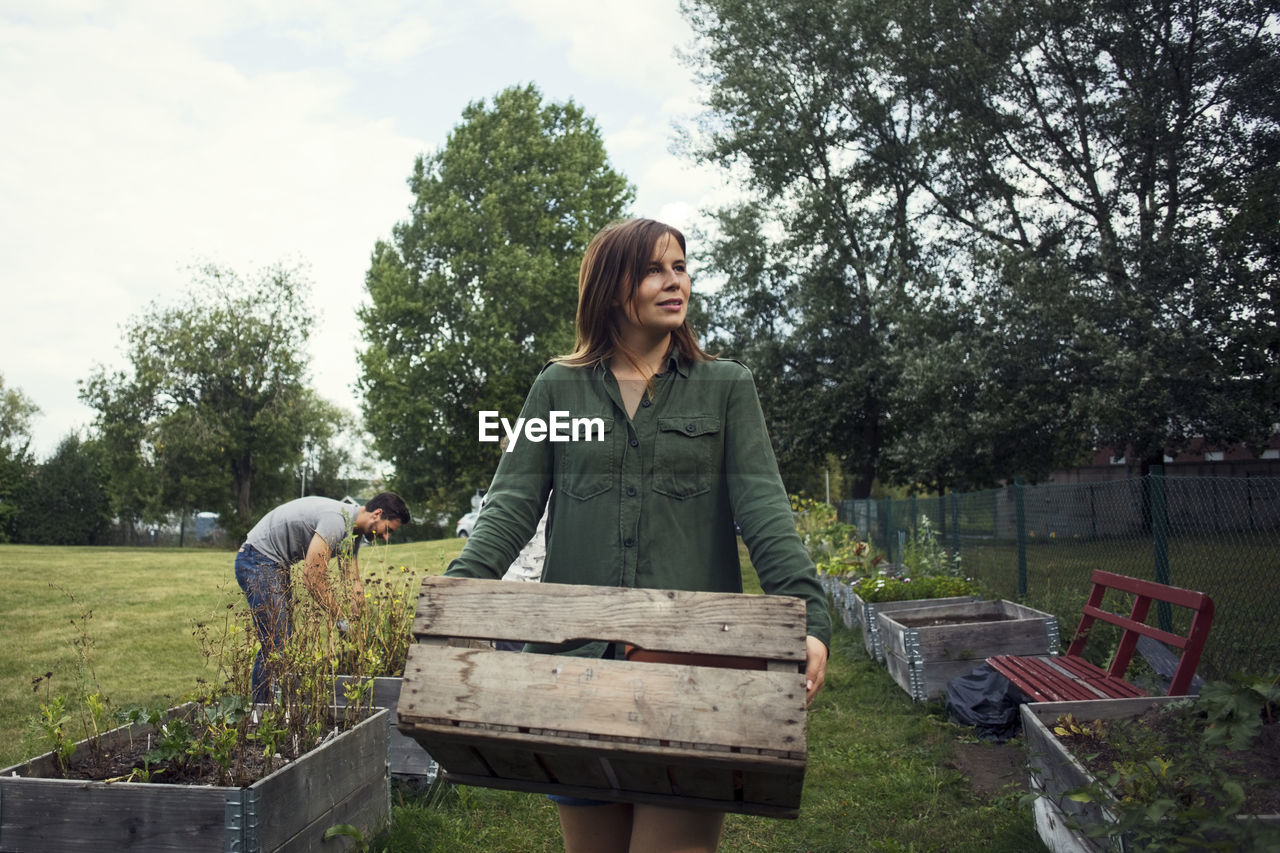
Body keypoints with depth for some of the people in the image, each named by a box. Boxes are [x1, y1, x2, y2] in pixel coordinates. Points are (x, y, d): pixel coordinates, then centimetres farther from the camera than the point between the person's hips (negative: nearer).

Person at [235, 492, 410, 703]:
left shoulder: (353, 533, 5)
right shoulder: (337, 520, -26)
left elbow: (354, 585, 8)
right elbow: (312, 579, -28)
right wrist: (341, 620, -22)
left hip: (277, 565, 10)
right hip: (257, 561, -10)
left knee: (284, 640, 10)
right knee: (275, 643, -13)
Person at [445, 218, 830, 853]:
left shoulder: (727, 386, 8)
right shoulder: (558, 387, 9)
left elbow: (763, 507, -3)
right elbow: (512, 503, 2)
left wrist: (807, 616, -18)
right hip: (578, 655, 2)